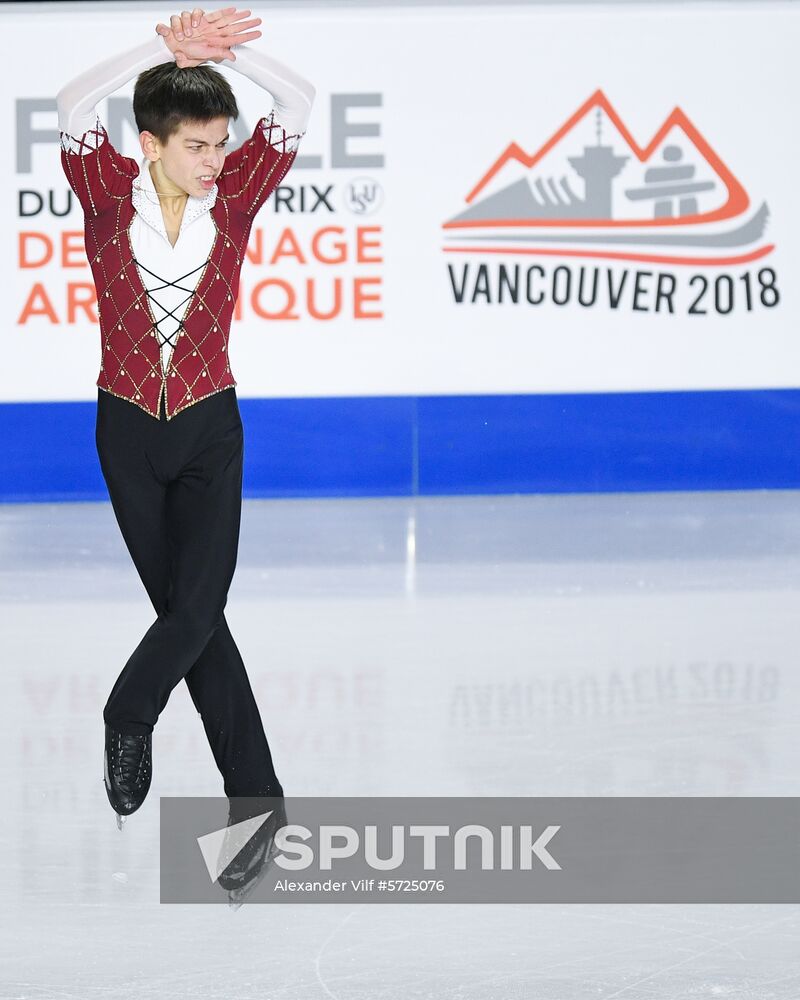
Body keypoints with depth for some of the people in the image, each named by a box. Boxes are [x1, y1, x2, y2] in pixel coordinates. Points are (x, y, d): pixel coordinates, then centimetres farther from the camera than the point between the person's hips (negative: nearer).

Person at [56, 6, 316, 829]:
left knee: (196, 605, -13)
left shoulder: (234, 194, -5)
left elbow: (297, 104, -16)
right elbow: (73, 107, -26)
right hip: (128, 429, 0)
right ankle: (256, 799, 12)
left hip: (210, 428, 0)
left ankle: (127, 719, 16)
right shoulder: (111, 192, -8)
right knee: (188, 611, 5)